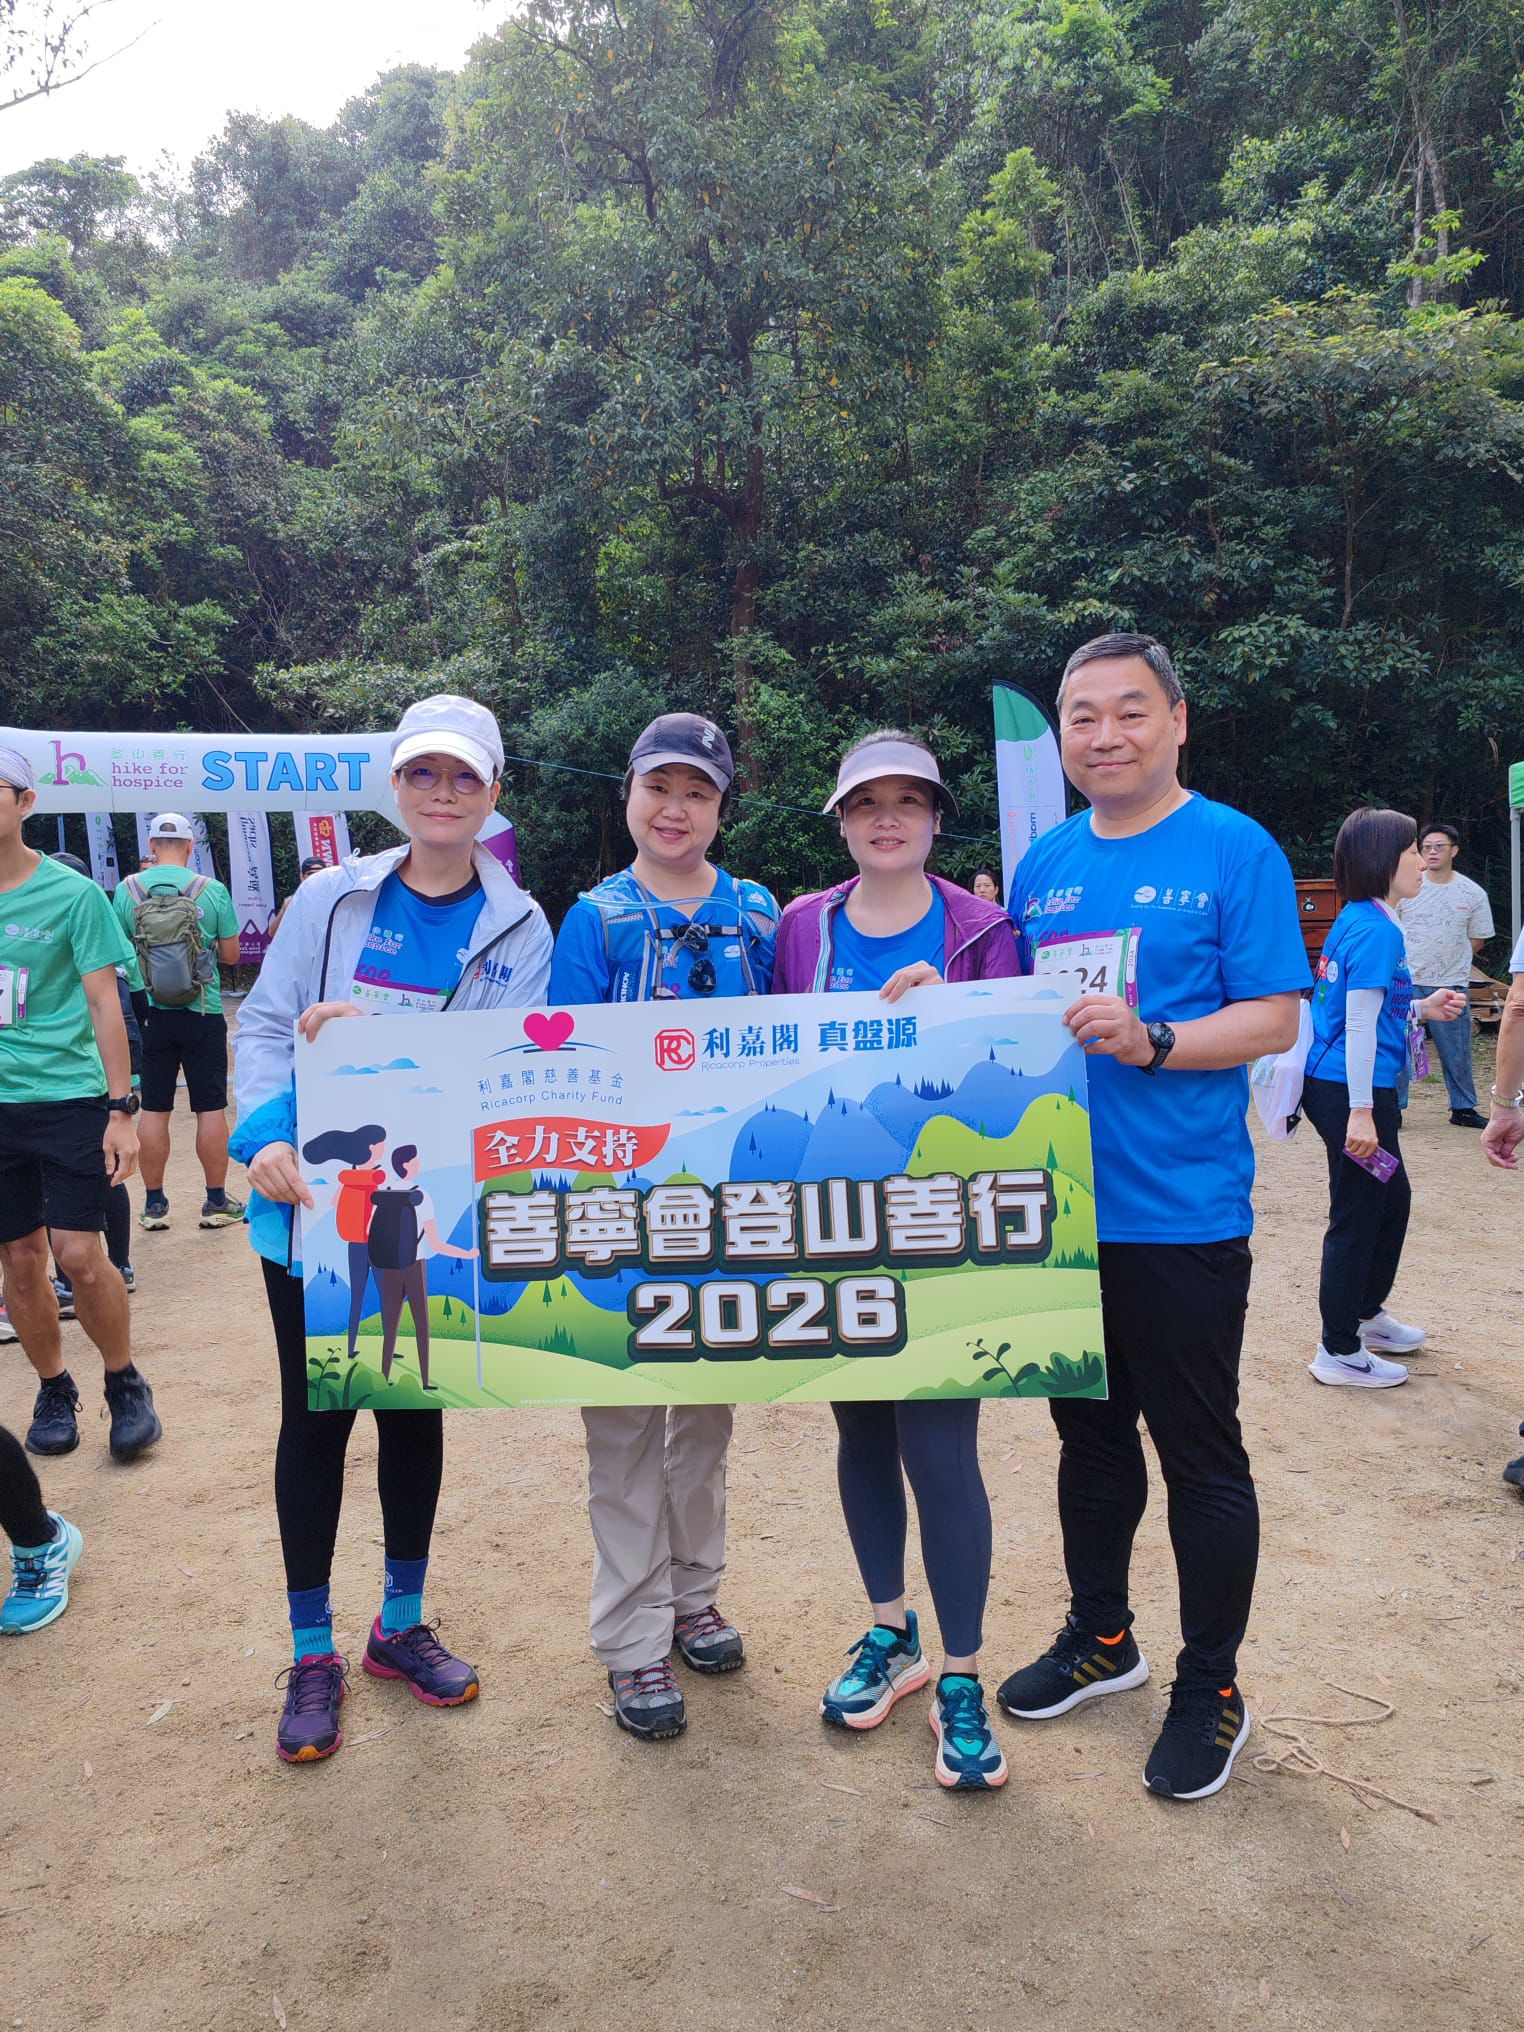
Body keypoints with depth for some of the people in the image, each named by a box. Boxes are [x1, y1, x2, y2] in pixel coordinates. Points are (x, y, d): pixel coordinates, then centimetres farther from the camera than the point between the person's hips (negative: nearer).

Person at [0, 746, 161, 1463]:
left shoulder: (71, 893, -4)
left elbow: (103, 1003, -3)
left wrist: (121, 1109, -6)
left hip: (69, 1096, -3)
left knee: (78, 1254, -5)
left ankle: (125, 1384, 16)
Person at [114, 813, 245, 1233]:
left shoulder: (127, 890, -2)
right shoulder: (212, 890, -6)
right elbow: (231, 955, -1)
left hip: (151, 1012, 2)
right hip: (202, 1012, -2)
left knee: (154, 1109, 9)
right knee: (211, 1108, 5)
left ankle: (153, 1203, 15)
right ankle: (216, 1202, 10)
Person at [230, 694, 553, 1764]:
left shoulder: (519, 927, -2)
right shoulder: (332, 897, -2)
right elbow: (264, 1023, -1)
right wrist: (268, 1135, -18)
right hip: (311, 1206, 0)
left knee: (415, 1407, 14)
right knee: (314, 1416, 8)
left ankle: (402, 1624, 35)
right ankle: (313, 1654, 26)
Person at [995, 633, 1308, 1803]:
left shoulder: (1235, 851, -6)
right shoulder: (1043, 865, 10)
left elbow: (1275, 1018, -11)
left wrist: (1152, 1040, -25)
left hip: (1180, 1213, -5)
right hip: (1059, 1205, 5)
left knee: (1200, 1454, 7)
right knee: (1090, 1430, 19)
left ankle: (1211, 1690, 26)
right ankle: (1100, 1638, 38)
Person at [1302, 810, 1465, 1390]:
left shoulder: (1356, 921, 12)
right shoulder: (1377, 929, -17)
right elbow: (1359, 1025, -21)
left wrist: (1421, 1009, 13)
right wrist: (1361, 1111, -22)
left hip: (1339, 1087, 10)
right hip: (1350, 1090, -10)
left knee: (1392, 1197, 23)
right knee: (1358, 1216, 0)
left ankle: (1366, 1312, 41)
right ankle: (1339, 1352, 13)